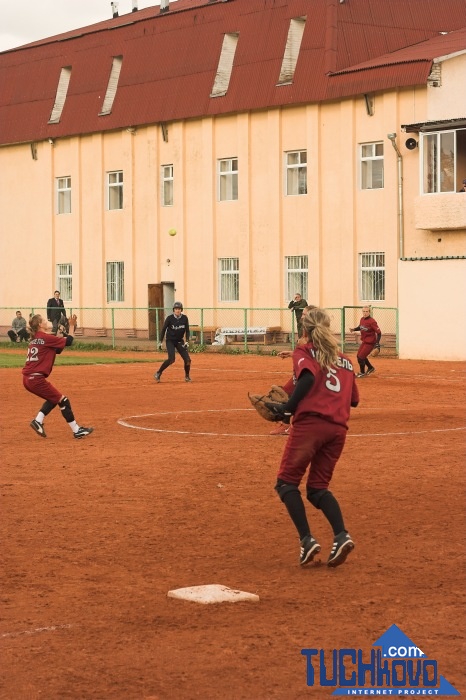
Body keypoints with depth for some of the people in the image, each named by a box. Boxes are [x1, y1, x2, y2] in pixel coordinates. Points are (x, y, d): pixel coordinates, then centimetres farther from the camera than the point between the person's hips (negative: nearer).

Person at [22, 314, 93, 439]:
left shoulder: (34, 338, 16)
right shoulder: (46, 337, -11)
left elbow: (56, 350, 21)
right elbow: (68, 342, -7)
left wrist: (61, 335, 11)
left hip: (27, 379, 9)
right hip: (37, 379, -9)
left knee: (53, 398, 24)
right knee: (63, 400, 1)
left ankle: (38, 421, 13)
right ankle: (77, 431, 4)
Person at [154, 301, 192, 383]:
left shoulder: (184, 318, -4)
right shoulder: (170, 318, -11)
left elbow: (187, 330, 4)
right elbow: (163, 329, -4)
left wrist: (187, 342, -8)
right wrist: (160, 342, -7)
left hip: (179, 341, 4)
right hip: (170, 341, -4)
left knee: (187, 359, -6)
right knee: (171, 359, -22)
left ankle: (187, 376, 17)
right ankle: (158, 373, -9)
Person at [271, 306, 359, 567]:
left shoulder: (304, 352, 7)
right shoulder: (345, 361, 21)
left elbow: (307, 377, -14)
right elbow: (354, 399, 17)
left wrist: (288, 408, -9)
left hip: (310, 422, -5)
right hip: (338, 428, 5)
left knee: (287, 482, 6)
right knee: (318, 487, 14)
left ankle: (307, 540, -9)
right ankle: (342, 535, -9)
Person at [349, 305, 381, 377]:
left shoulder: (372, 321, -23)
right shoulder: (362, 319, 0)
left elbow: (379, 332, -21)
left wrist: (377, 343, -30)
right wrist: (354, 329, -1)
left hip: (370, 342, -8)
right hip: (364, 341, 8)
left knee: (361, 357, -6)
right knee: (359, 355, 18)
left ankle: (362, 373, 16)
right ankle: (370, 368, 37)